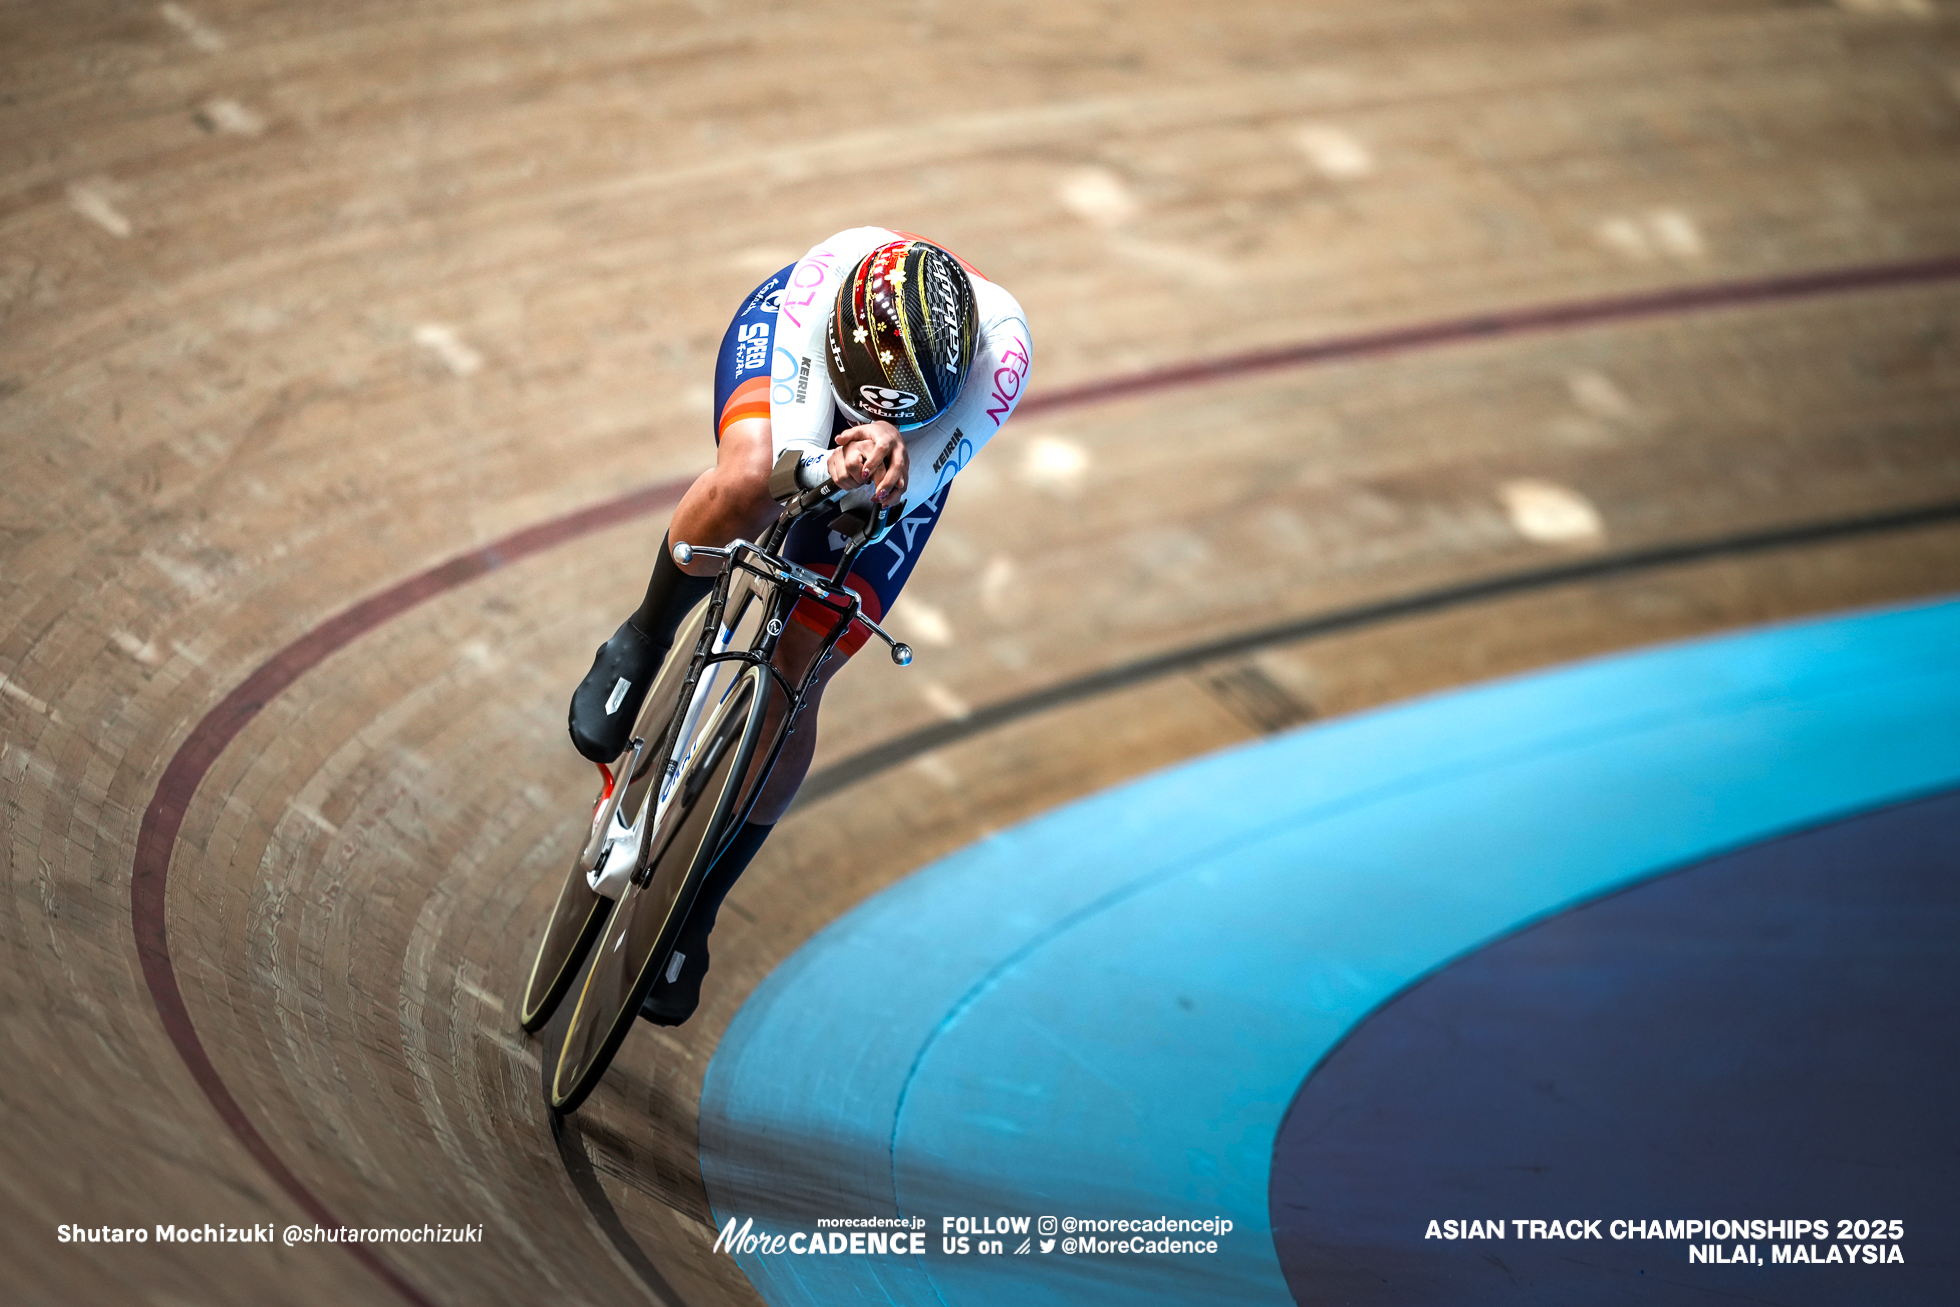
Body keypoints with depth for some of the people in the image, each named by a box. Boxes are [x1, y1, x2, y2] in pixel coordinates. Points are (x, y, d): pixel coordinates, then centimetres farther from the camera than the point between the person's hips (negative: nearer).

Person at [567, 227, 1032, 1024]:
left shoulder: (1001, 353, -41)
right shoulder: (825, 281, -42)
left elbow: (914, 482, -38)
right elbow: (798, 455, -44)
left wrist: (889, 451, -61)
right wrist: (835, 466, -67)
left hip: (906, 464, 1)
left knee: (795, 682, -7)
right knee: (749, 480, -41)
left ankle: (694, 916, 11)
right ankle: (640, 646, -8)